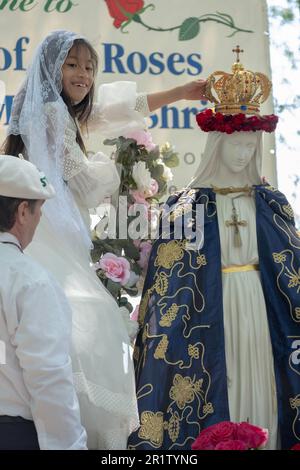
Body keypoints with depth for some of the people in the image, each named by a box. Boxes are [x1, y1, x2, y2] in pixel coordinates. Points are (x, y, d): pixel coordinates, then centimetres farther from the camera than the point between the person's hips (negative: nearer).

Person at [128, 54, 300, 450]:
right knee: (214, 399, -2)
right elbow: (171, 281, -3)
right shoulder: (187, 205, -1)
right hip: (211, 314, -3)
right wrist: (169, 331, -10)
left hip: (260, 311, 3)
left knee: (261, 385, 3)